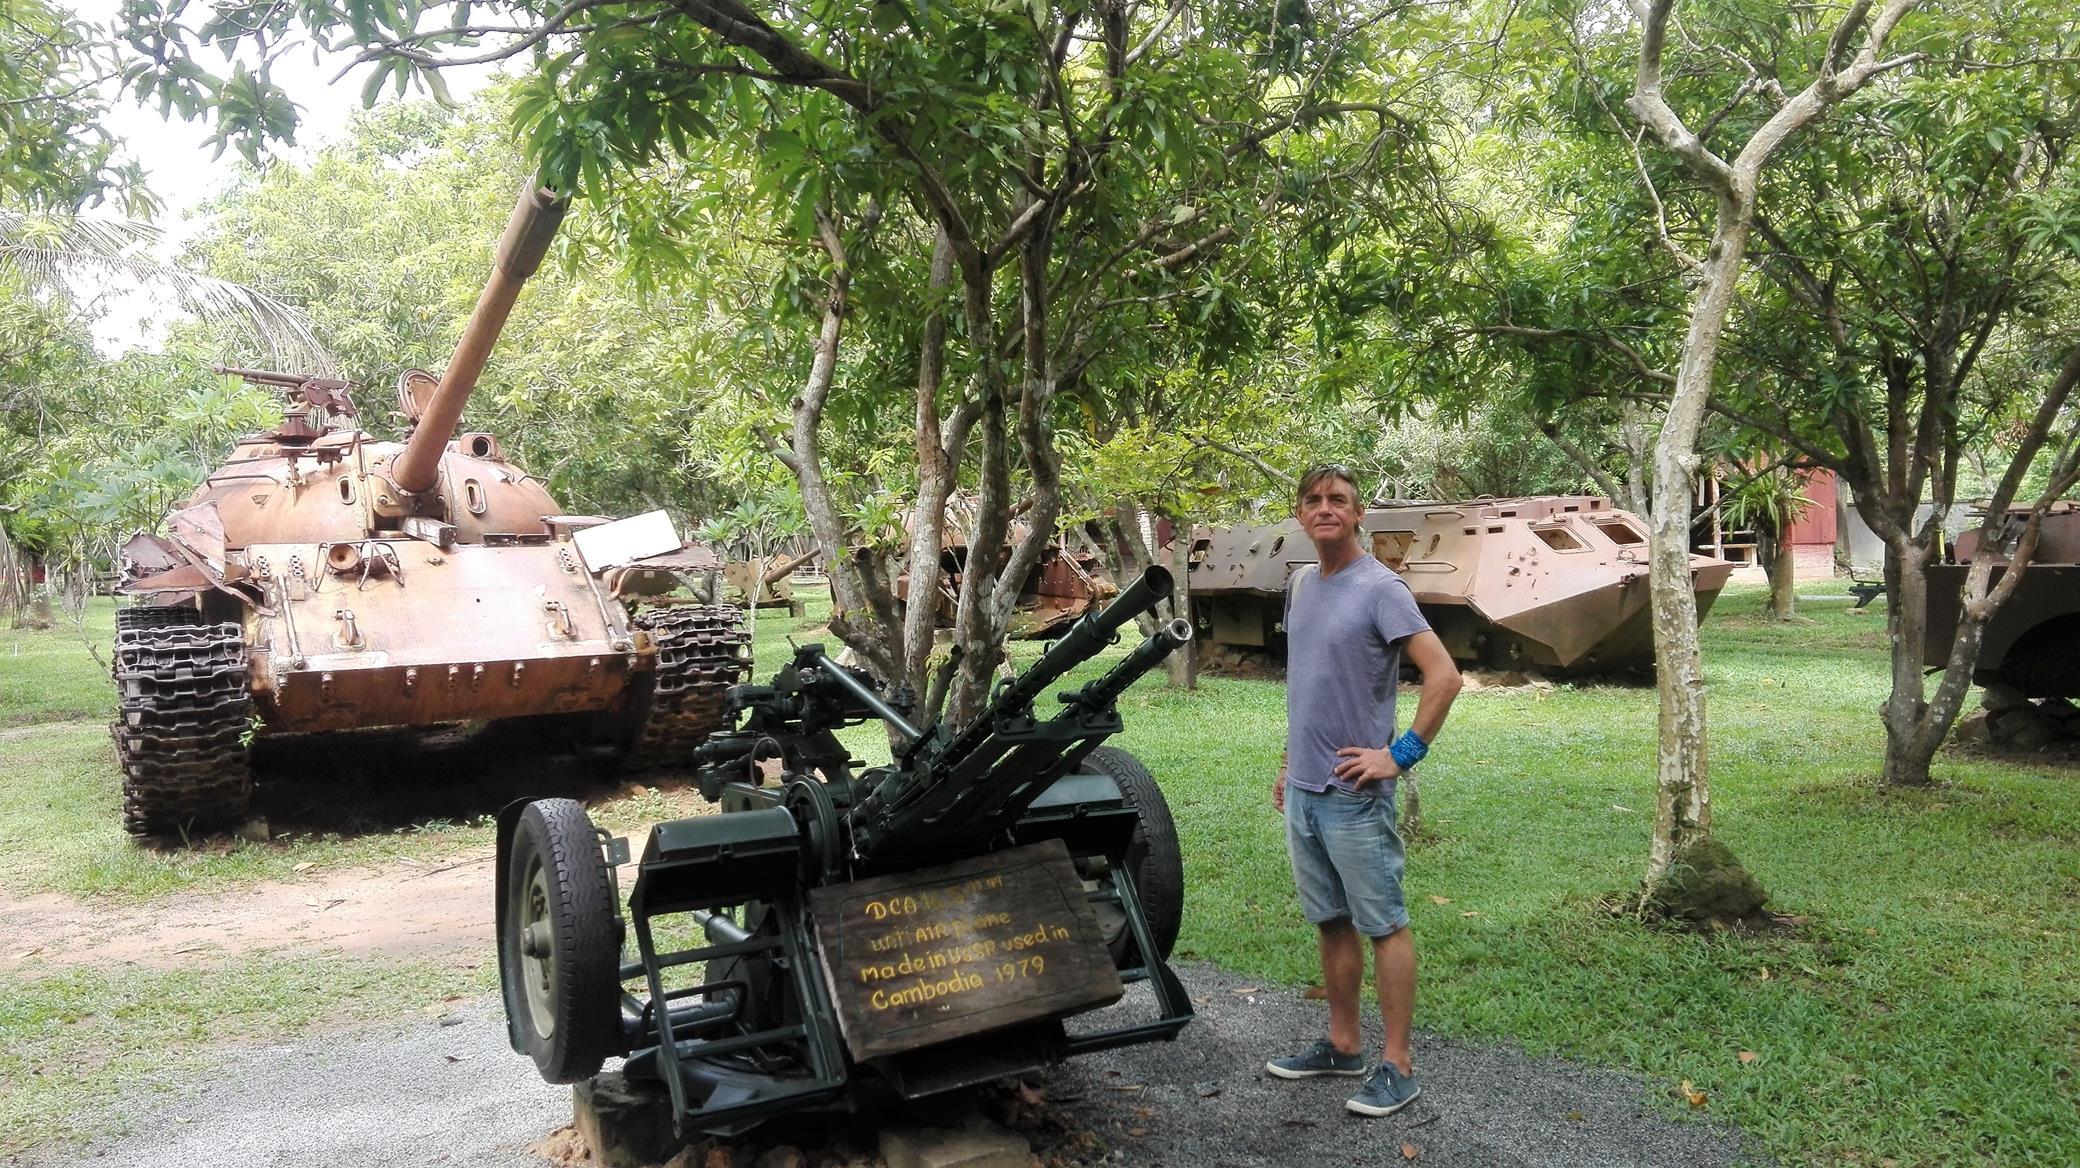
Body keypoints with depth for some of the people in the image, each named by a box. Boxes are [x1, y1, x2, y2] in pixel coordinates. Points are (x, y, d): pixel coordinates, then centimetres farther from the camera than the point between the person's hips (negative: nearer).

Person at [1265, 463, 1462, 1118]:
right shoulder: (1301, 586, 12)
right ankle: (1343, 1045, 28)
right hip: (1302, 792, 8)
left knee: (1383, 926, 1)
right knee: (1331, 923, 16)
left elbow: (1444, 676, -19)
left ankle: (1397, 1065, 9)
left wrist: (1401, 754, -17)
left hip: (1355, 794, -8)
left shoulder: (1379, 588, -12)